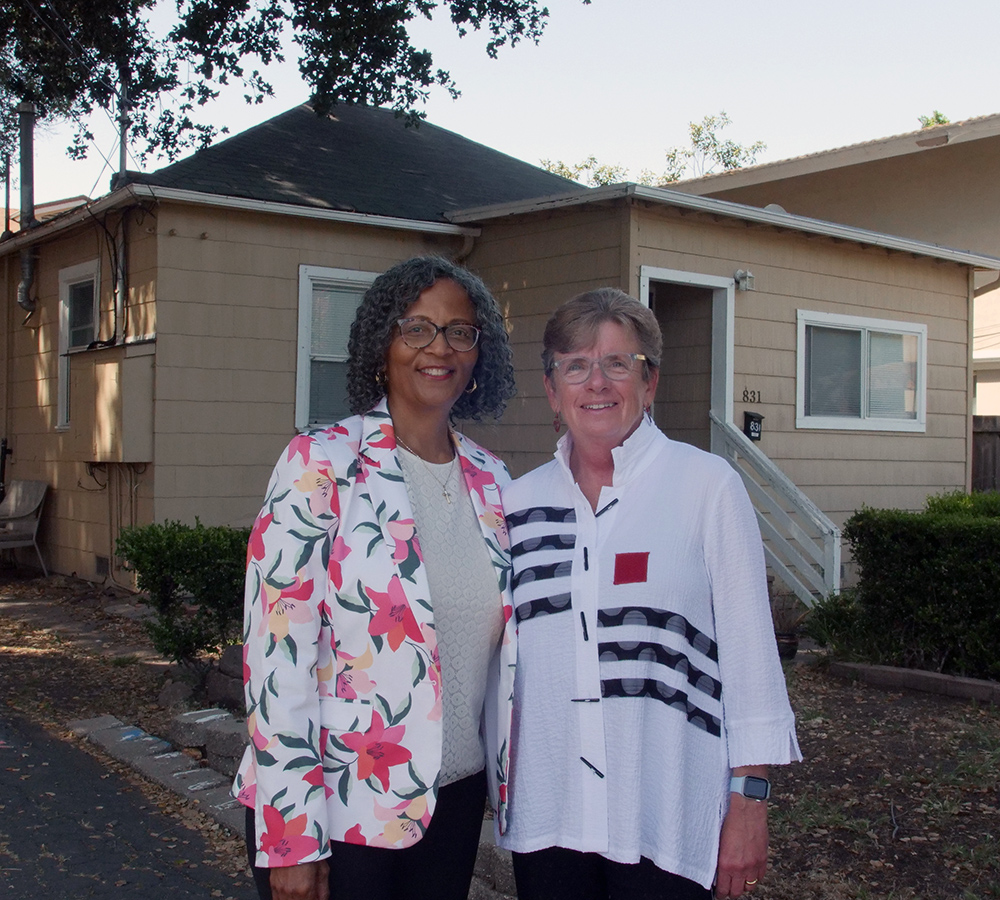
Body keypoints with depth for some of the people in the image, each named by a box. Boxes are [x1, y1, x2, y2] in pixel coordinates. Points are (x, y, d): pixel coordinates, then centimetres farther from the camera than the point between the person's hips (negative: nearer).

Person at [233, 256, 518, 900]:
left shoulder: (492, 481, 5)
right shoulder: (321, 466, -11)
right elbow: (277, 651, -15)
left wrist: (510, 780, 10)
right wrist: (292, 841, -16)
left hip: (456, 796, 5)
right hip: (336, 809, -5)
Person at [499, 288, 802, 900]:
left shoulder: (707, 486, -5)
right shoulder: (520, 502, 5)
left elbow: (749, 650, -5)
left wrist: (750, 801, -6)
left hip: (667, 820, -3)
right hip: (545, 813, 3)